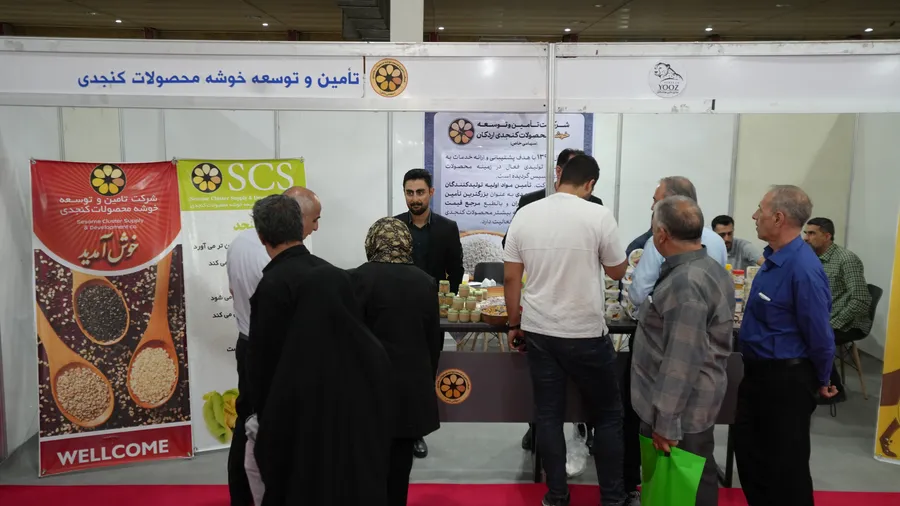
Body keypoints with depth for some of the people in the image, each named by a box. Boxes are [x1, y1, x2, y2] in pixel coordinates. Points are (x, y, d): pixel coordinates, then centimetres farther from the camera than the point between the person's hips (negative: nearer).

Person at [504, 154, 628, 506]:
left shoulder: (524, 215, 0)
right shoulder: (598, 216, -11)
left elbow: (510, 277, 2)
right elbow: (617, 271, 1)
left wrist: (514, 324, 13)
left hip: (538, 331, 3)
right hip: (586, 333, -3)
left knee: (548, 415, 12)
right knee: (607, 415, 13)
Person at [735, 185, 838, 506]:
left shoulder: (803, 268, -26)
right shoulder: (774, 258, 5)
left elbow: (819, 333, -19)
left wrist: (821, 381, -5)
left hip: (786, 380, -9)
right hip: (758, 372, 9)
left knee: (785, 462, 7)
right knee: (748, 450, 19)